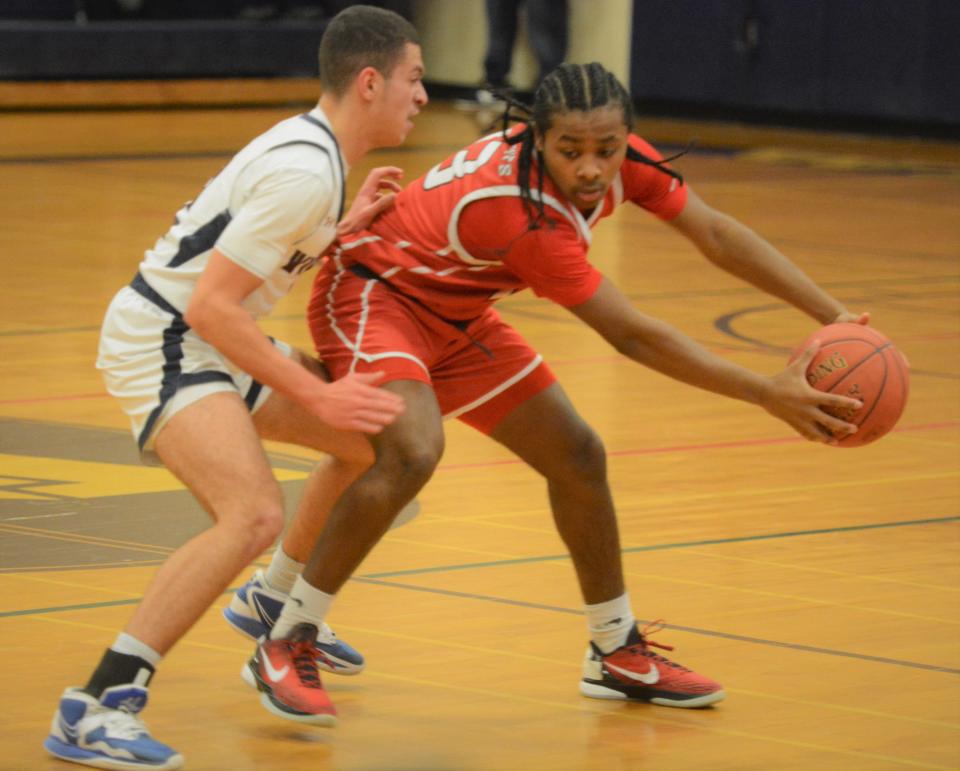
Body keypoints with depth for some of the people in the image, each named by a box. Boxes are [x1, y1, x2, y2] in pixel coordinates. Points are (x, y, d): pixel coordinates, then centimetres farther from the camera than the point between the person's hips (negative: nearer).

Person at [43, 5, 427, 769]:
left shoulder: (313, 146, 8)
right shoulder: (304, 174, -23)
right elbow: (210, 305, -25)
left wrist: (346, 224, 19)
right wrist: (315, 396, -22)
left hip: (210, 339, 10)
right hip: (160, 342, -10)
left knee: (377, 437, 17)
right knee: (253, 514, -29)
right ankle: (96, 707, -29)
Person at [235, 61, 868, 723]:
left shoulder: (621, 159, -17)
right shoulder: (524, 213, -37)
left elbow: (716, 233, -10)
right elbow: (632, 335, -34)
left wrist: (835, 316, -18)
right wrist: (767, 395, -33)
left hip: (455, 316, 9)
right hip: (373, 294, -9)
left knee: (578, 458, 9)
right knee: (413, 453, -33)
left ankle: (618, 652, 26)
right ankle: (286, 646, -22)